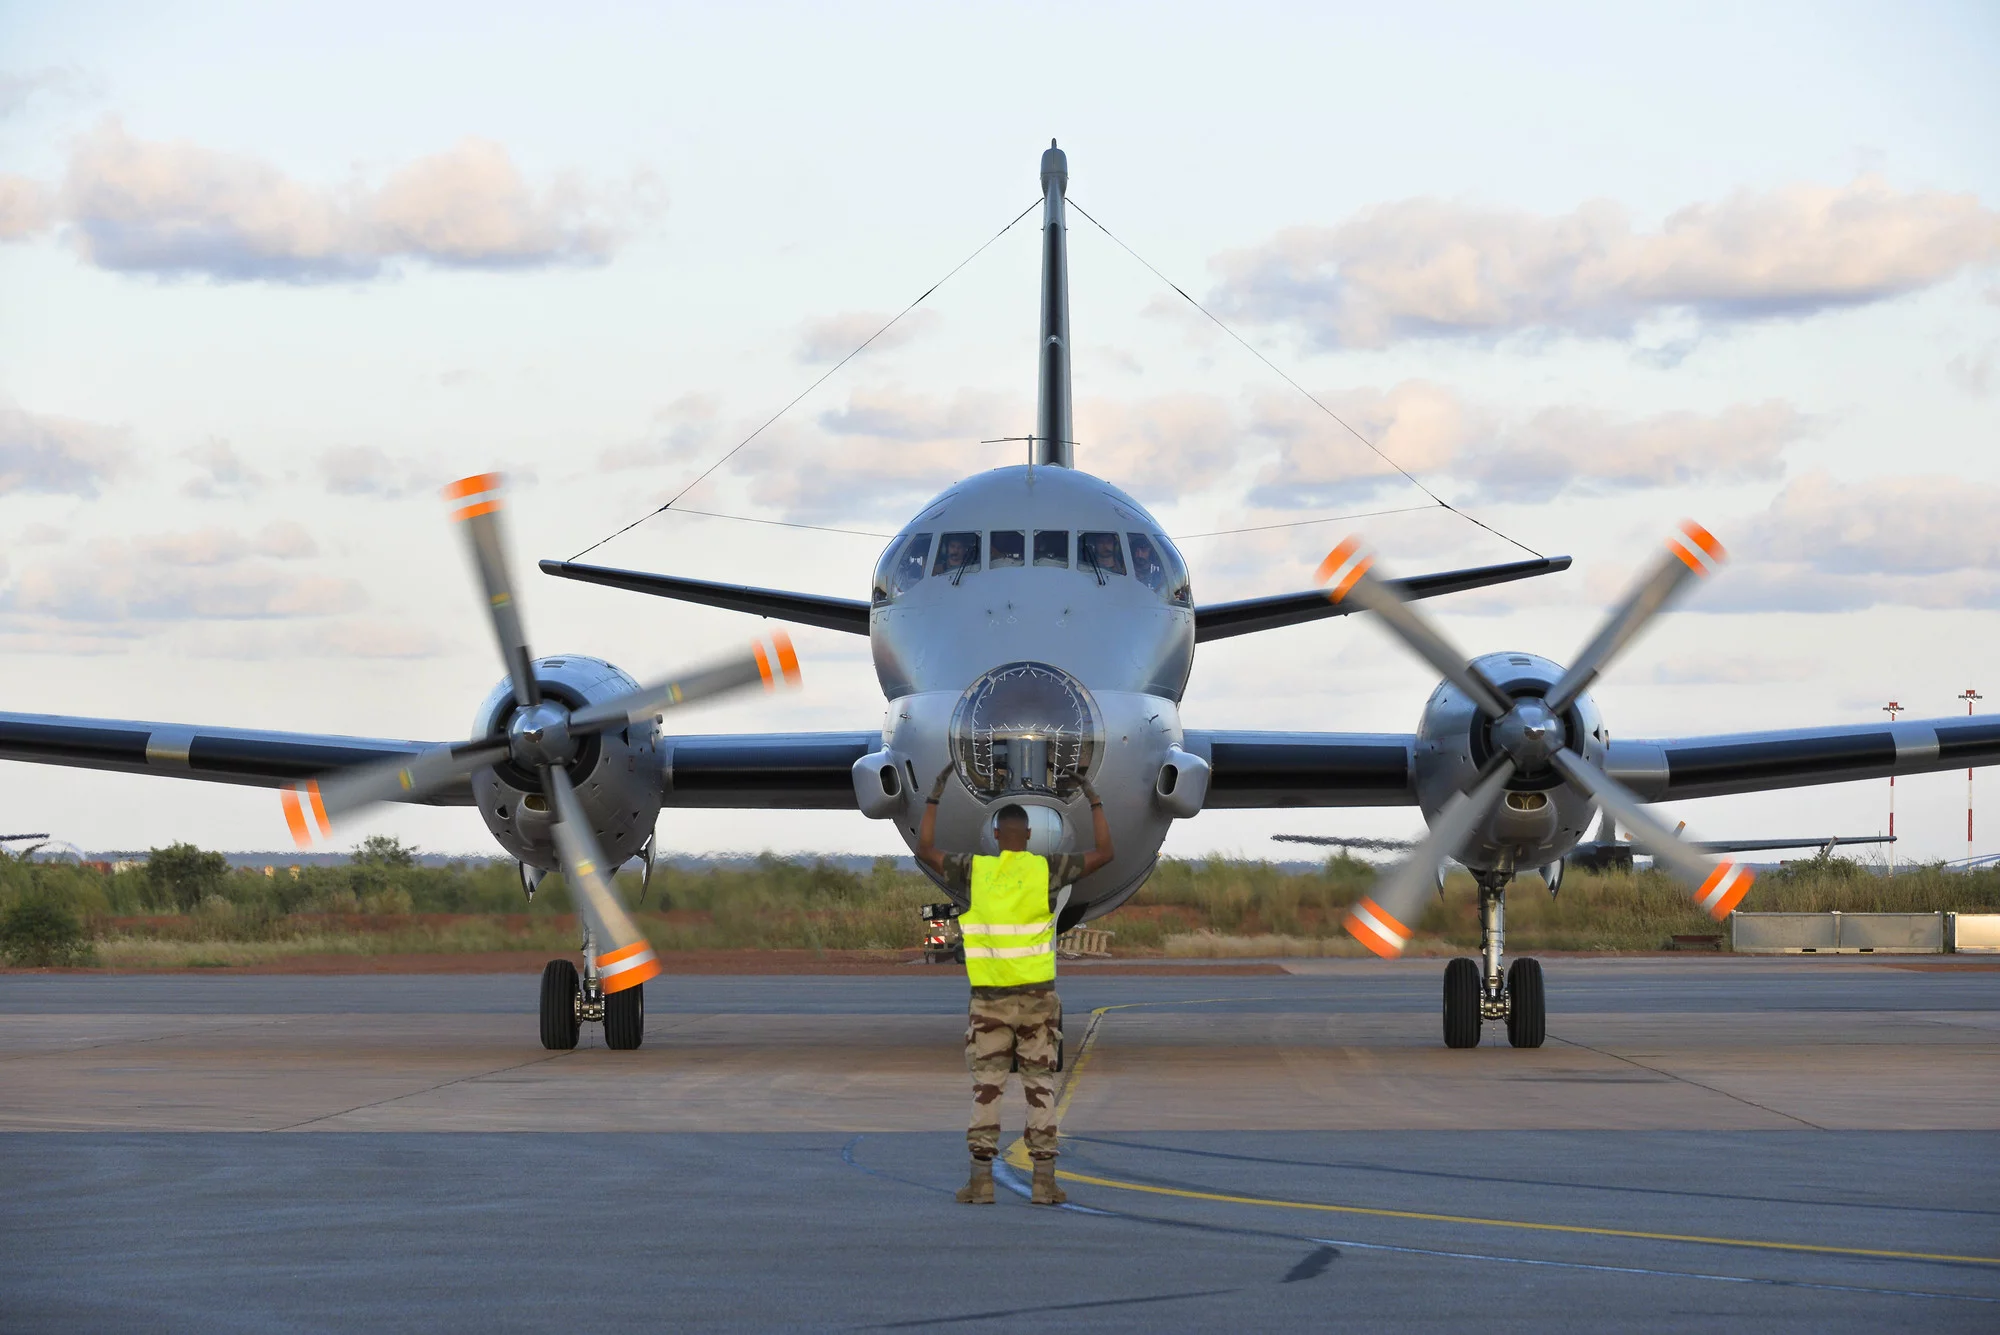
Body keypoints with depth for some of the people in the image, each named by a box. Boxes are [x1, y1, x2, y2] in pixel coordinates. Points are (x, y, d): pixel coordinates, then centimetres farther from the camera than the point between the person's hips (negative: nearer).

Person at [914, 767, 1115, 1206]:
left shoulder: (973, 870, -1)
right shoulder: (1047, 869, -2)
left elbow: (925, 850, 11)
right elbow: (1104, 853, 4)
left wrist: (934, 798, 17)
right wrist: (1095, 802, 13)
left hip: (989, 1000, 0)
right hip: (1037, 997, 0)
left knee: (986, 1087, 5)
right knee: (1041, 1087, 3)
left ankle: (981, 1179, 0)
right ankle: (1044, 1181, -1)